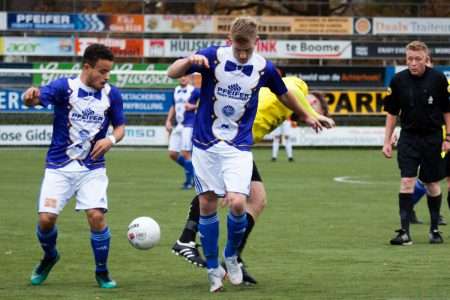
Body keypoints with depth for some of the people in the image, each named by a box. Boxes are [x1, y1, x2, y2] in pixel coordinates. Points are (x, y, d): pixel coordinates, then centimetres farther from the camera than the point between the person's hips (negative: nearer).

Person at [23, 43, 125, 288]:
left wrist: (111, 140, -13)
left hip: (92, 168, 1)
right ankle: (50, 257, 26)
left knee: (96, 216, -17)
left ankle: (102, 272, 5)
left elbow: (120, 126, 10)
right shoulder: (65, 87, -11)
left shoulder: (111, 94, -2)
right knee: (46, 218, -9)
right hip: (59, 167, -1)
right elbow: (35, 99, -23)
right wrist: (31, 95, -48)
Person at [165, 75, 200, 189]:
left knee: (185, 152, -10)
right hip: (178, 125, 7)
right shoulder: (176, 91, 13)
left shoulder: (194, 91, -7)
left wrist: (193, 106, -16)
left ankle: (189, 181, 2)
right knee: (172, 154, 4)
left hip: (189, 125, -7)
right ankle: (192, 170, 22)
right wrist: (168, 121, 17)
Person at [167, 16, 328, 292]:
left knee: (237, 204, -15)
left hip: (239, 147, 0)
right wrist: (190, 61, -33)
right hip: (206, 144, 0)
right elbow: (172, 73, -12)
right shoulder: (213, 57, -10)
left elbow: (284, 94, 16)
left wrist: (306, 116, 31)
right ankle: (214, 269, 17)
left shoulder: (264, 68, -4)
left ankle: (231, 256, 13)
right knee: (207, 205, 2)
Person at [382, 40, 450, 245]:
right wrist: (387, 141, 4)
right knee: (407, 181, -10)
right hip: (408, 137, 1)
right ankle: (404, 232, -11)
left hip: (432, 138, 0)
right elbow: (392, 113, 6)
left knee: (432, 184, 8)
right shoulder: (399, 80, -3)